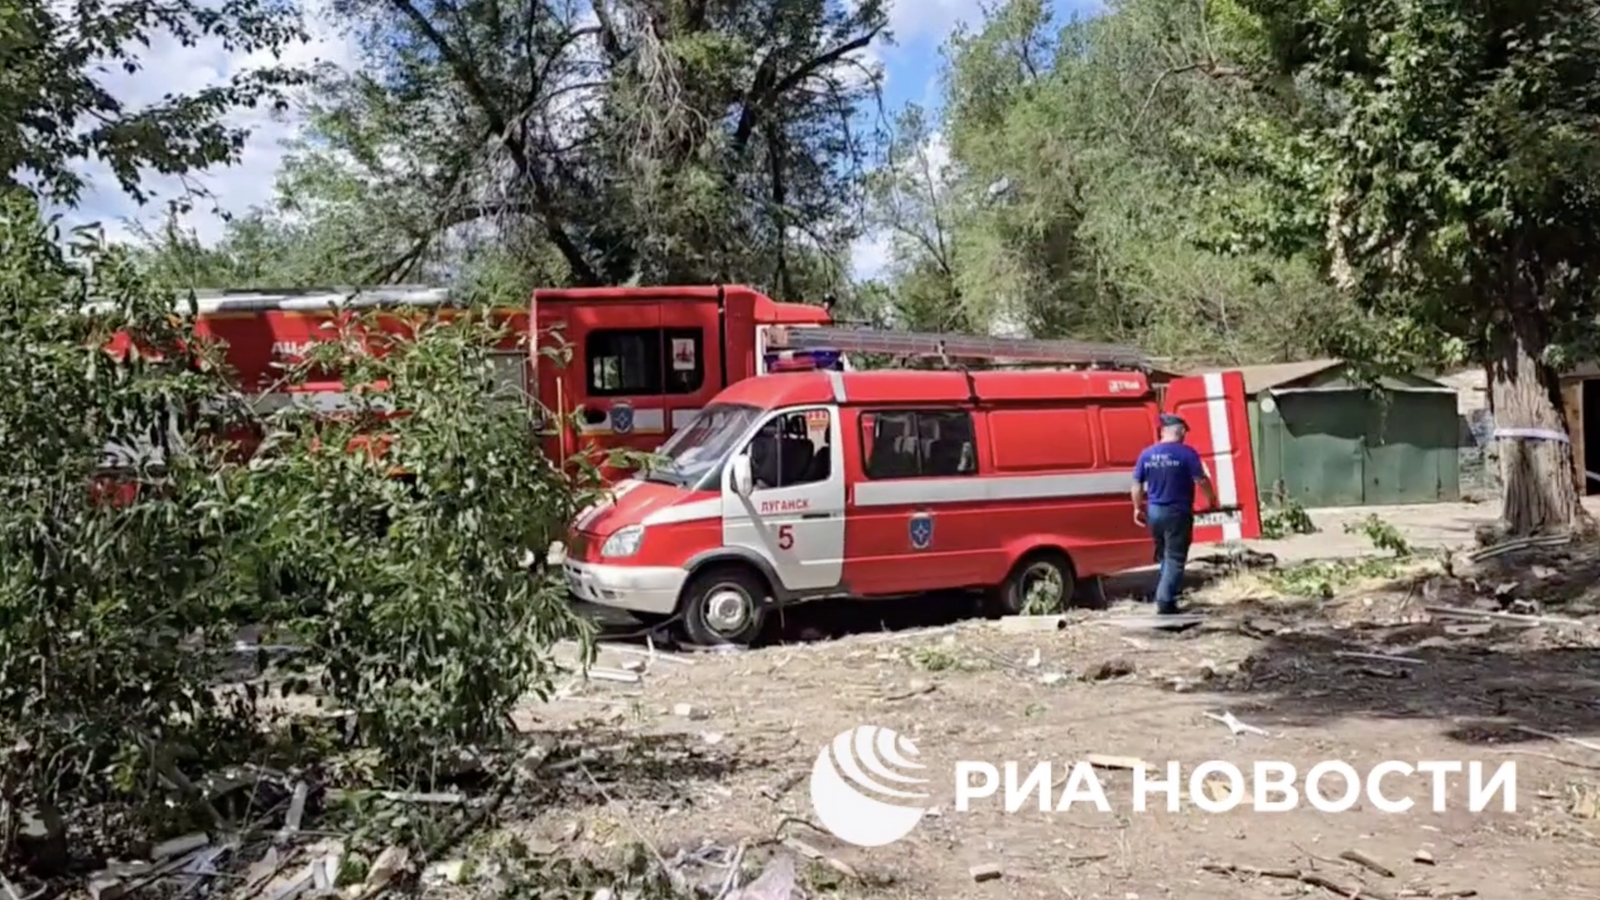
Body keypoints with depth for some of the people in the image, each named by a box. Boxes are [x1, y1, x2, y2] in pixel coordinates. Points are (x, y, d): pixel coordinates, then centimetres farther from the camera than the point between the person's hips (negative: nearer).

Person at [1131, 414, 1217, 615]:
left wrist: (1138, 508, 18)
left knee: (1164, 556, 20)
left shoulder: (1146, 454, 4)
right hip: (1177, 512, -5)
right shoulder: (1186, 453, -10)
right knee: (1175, 558, 1)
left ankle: (1169, 594, 25)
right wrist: (1212, 499, 6)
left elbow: (1137, 484, 7)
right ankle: (1165, 601, -3)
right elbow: (1201, 480, -11)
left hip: (1154, 511, 5)